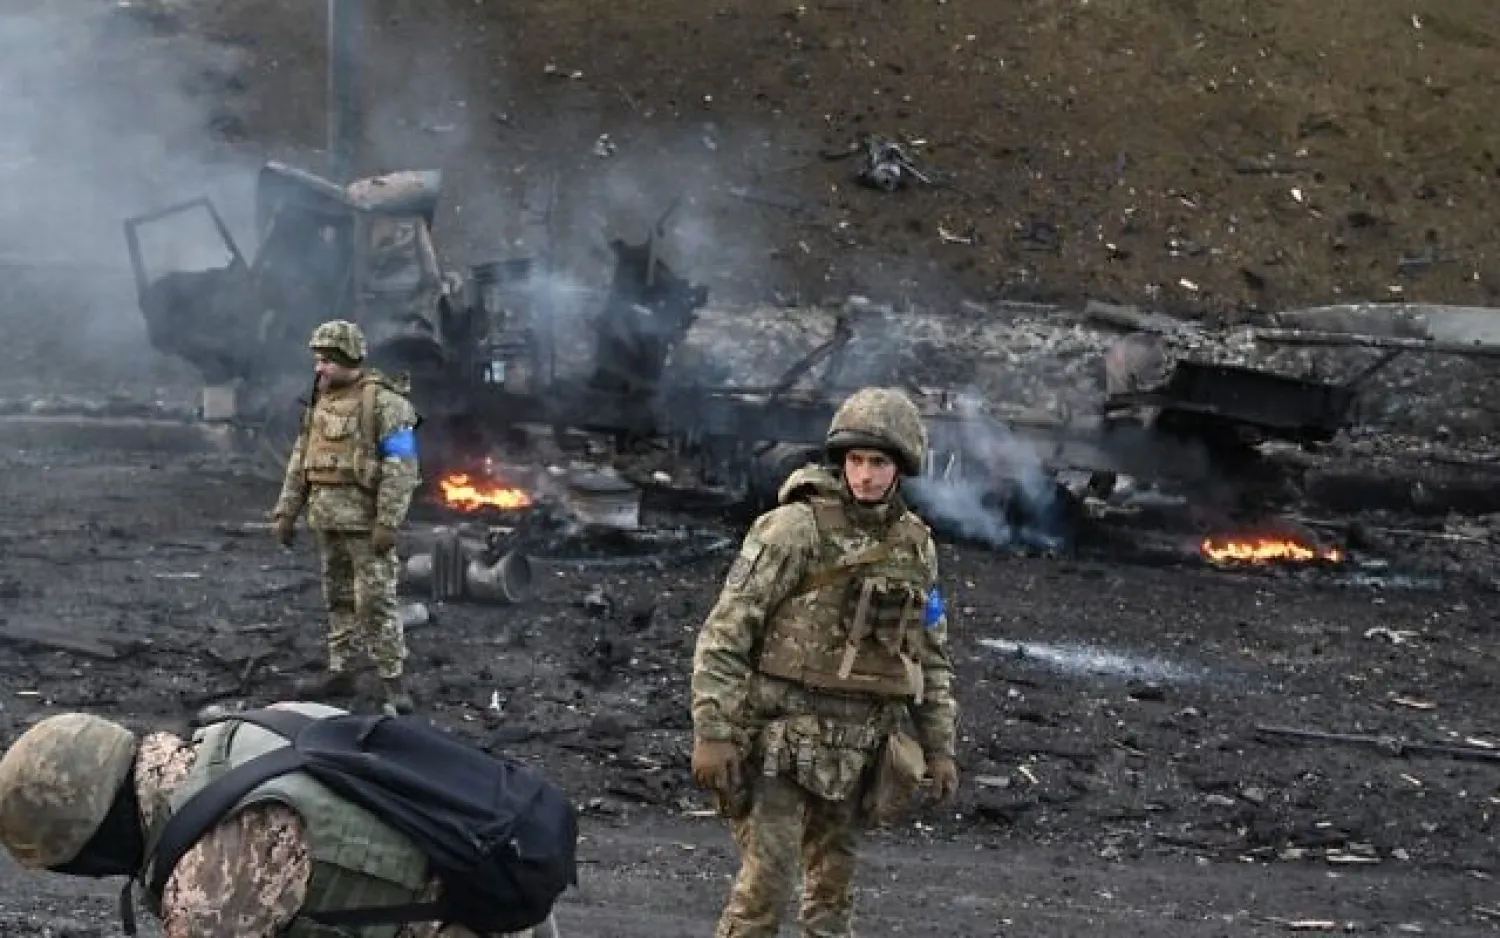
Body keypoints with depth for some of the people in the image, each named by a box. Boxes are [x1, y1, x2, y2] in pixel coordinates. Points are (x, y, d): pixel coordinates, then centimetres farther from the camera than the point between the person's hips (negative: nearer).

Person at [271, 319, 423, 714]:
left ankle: (393, 681, -4)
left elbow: (401, 466, -17)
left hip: (365, 519, -8)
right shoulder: (321, 400, 13)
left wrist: (388, 522, -21)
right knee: (338, 597, 13)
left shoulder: (384, 402, -12)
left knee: (376, 600, -8)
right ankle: (340, 672, 20)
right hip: (327, 519, 8)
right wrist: (286, 512, 15)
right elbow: (300, 460, 18)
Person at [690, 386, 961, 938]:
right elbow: (724, 633, -12)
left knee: (834, 883, 11)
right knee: (767, 880, -10)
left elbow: (931, 655, 17)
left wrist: (939, 746, 12)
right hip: (781, 738, -5)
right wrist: (712, 732, -17)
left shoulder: (916, 546, 7)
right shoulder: (796, 528, -11)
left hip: (855, 748, 5)